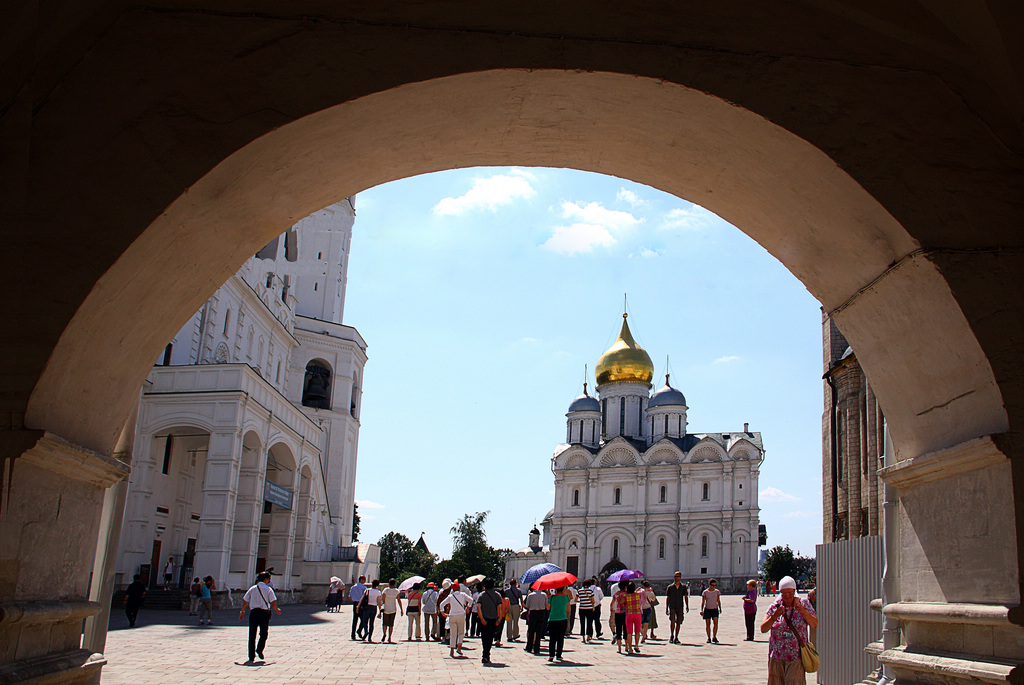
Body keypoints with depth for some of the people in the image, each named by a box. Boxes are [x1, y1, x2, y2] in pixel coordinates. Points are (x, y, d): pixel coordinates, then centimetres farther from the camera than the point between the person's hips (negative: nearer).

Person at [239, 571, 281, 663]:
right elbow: (273, 603, -6)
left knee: (252, 635, 7)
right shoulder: (268, 589, -1)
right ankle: (259, 649, -12)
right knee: (263, 634, 12)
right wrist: (277, 610, 12)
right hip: (264, 612, -2)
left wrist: (242, 612, 19)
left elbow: (245, 601, 7)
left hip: (253, 612, 2)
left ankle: (251, 657, 5)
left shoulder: (252, 589, 8)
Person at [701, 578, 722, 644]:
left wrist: (720, 608, 4)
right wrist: (701, 610, -9)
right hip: (707, 609, -1)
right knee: (708, 624, 1)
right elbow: (703, 602, -1)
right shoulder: (705, 592, -1)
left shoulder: (717, 592, 4)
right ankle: (709, 638, 9)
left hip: (715, 609, 1)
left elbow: (718, 601, 11)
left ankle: (714, 637, -6)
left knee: (716, 623, -14)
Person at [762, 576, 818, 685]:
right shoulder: (775, 606, 1)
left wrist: (804, 612, -20)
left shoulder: (804, 604, 3)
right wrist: (774, 617, -20)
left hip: (796, 657, -1)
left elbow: (814, 625, -4)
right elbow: (763, 629, -3)